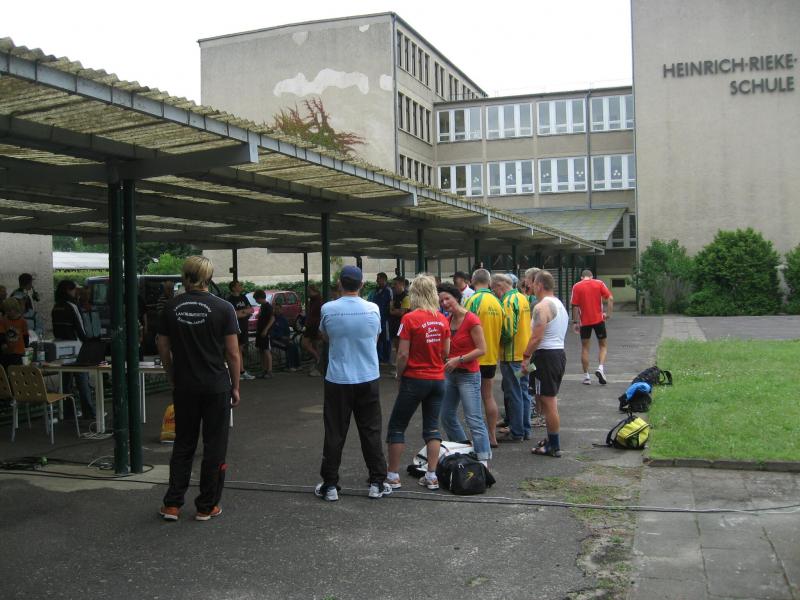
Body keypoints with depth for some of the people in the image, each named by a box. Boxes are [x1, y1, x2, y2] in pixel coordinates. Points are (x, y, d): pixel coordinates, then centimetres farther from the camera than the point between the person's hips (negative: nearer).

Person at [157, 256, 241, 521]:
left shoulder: (171, 308, 1)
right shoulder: (223, 308, -8)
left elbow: (163, 348, 6)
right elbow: (233, 353, -8)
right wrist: (235, 387, 3)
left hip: (184, 387, 3)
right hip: (216, 387, -3)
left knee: (183, 444, 14)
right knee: (214, 446, 7)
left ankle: (172, 505, 14)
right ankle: (207, 506, 13)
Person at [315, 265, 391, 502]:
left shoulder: (328, 309, -9)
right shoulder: (373, 309, -5)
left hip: (338, 380, -1)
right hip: (368, 379, 1)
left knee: (334, 434, 6)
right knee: (371, 432, 10)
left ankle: (330, 485, 12)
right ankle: (377, 483, 15)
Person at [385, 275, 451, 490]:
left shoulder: (410, 318, -14)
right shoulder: (442, 319, 2)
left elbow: (403, 354, -14)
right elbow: (446, 352, 7)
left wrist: (399, 375, 0)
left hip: (415, 379, -5)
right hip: (437, 379, 5)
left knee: (397, 426, 7)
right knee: (432, 427, 12)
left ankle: (393, 475, 10)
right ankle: (431, 476, 11)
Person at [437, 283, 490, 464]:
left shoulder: (471, 320, -14)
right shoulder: (447, 320, 8)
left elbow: (482, 349, -16)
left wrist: (459, 359, -19)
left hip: (468, 375, -8)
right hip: (450, 374, 8)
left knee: (474, 419, -7)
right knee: (446, 416, 14)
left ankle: (484, 459, -1)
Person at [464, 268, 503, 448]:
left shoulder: (472, 300, -15)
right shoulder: (497, 302, 5)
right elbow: (501, 329, 11)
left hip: (476, 357, -6)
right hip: (492, 356, 6)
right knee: (488, 395, 15)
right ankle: (492, 437, 20)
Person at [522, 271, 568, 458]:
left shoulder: (541, 307, -15)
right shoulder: (560, 304, 15)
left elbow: (537, 337, -21)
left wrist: (525, 356, -12)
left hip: (546, 356, -10)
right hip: (560, 353, 10)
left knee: (548, 402, -4)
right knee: (551, 400, 18)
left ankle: (553, 446, 1)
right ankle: (552, 440, 25)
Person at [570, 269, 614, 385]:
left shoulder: (576, 287, 0)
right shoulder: (599, 283, 3)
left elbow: (575, 306, -3)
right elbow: (610, 298, -7)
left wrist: (575, 322, 2)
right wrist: (608, 313, -2)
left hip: (584, 321, 0)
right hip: (598, 319, 0)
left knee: (585, 347, 9)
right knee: (603, 345, 13)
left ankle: (586, 376, 7)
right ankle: (601, 368, -10)